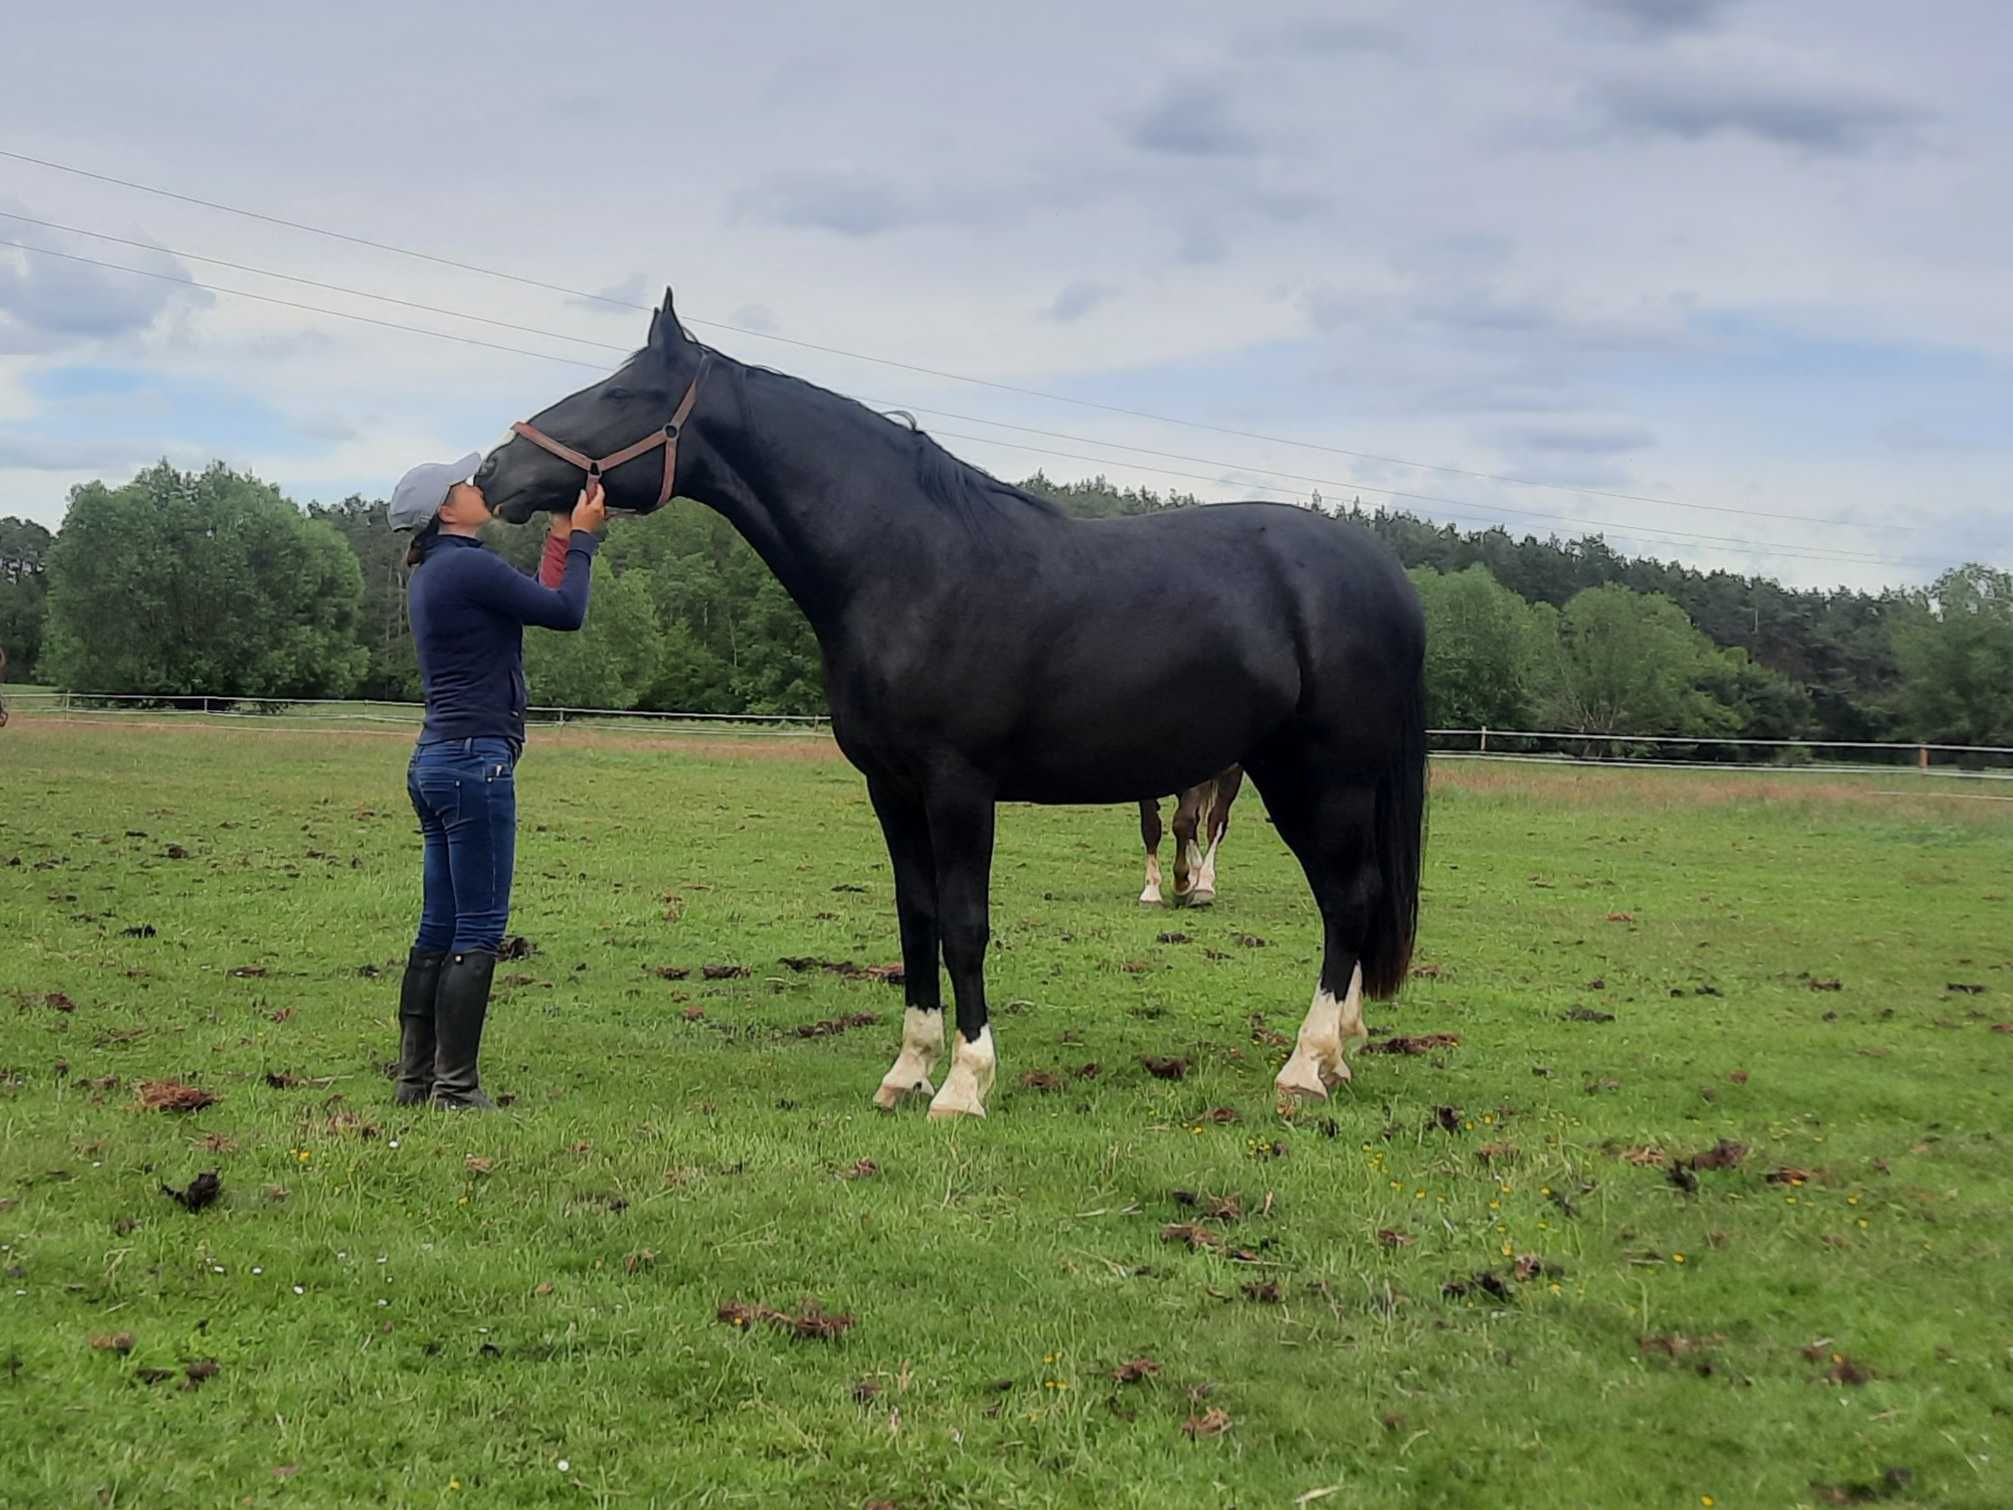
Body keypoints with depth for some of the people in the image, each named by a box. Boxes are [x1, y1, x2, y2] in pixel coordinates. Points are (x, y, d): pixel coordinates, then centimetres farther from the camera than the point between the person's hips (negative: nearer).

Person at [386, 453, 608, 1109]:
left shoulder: (434, 571, 16)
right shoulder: (468, 566, -13)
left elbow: (540, 602, 22)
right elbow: (567, 612, -8)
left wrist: (563, 536, 21)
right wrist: (581, 537, 4)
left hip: (436, 760, 10)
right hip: (475, 760, -10)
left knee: (439, 931, 13)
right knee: (478, 933, -5)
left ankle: (416, 1079, 18)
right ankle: (455, 1088, -3)